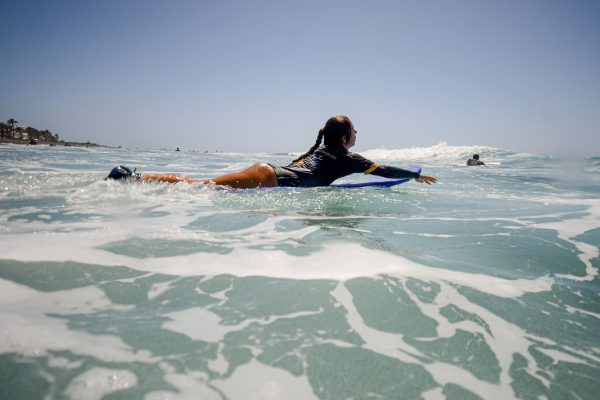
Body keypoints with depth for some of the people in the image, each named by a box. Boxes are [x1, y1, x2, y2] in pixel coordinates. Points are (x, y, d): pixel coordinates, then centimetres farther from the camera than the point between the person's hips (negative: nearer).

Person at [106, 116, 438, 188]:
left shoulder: (322, 150, 26)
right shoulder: (345, 157, 5)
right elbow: (383, 170, 11)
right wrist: (417, 175, 23)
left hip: (267, 171, 7)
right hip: (268, 178, -7)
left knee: (197, 185, 4)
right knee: (201, 186, -14)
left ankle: (132, 176, -1)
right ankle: (132, 178, -17)